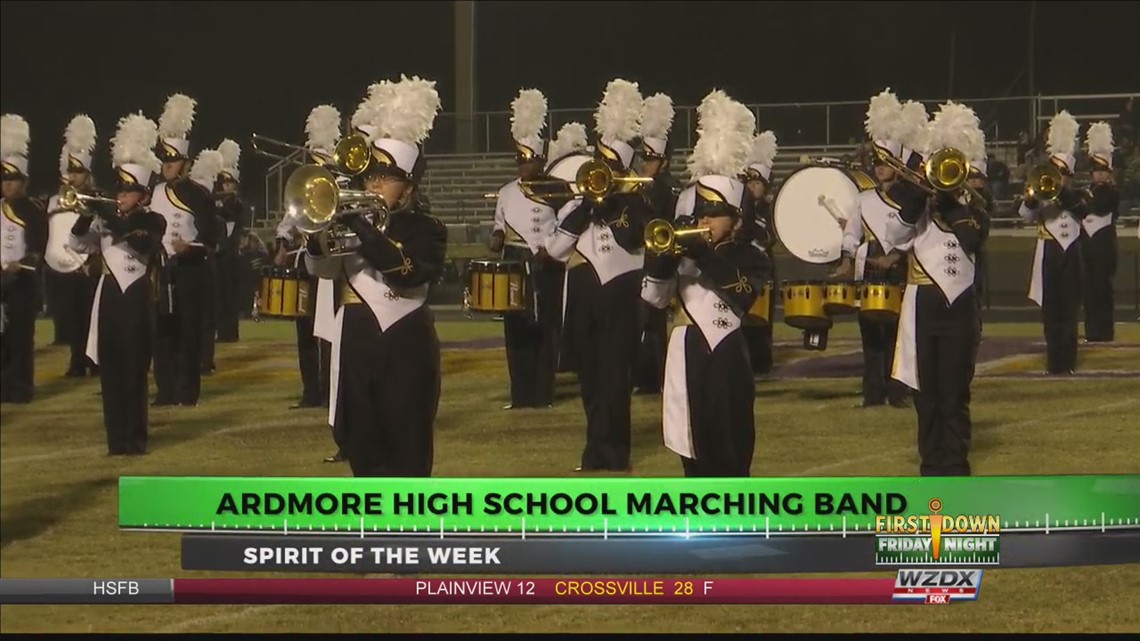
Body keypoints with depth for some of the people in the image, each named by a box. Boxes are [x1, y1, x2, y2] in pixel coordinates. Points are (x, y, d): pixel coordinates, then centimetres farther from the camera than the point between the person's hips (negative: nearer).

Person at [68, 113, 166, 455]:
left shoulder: (153, 221, -3)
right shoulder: (106, 218, 10)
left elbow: (136, 239, -23)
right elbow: (79, 244, 2)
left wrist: (106, 214, -29)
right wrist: (86, 216, -16)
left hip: (136, 298, -4)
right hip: (109, 297, 4)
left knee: (134, 370, -4)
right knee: (110, 370, 3)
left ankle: (135, 438, 1)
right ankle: (116, 439, 8)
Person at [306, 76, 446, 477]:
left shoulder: (426, 230, -2)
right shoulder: (354, 222, 11)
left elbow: (408, 272, -22)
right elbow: (322, 268, 0)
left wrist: (364, 230, -27)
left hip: (405, 350, -5)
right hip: (356, 347, 5)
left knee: (406, 449, -4)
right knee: (361, 445, 8)